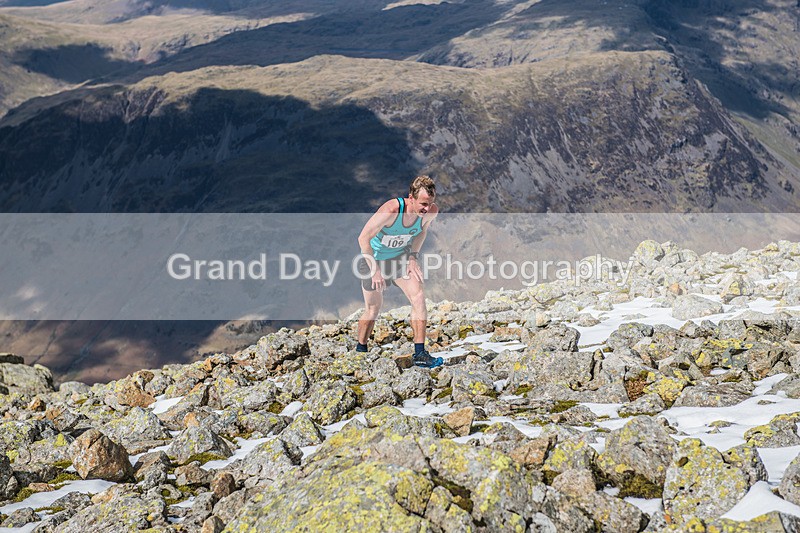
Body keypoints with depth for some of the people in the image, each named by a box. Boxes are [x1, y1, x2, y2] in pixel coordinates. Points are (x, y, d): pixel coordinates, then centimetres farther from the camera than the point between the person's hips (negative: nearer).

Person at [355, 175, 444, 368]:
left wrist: (413, 257, -6)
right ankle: (360, 350, 31)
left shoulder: (431, 212, -21)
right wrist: (375, 270, -25)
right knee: (373, 309, 6)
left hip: (401, 256, 4)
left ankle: (420, 354, -12)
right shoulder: (390, 211, -37)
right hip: (374, 258, -4)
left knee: (418, 297, -16)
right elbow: (363, 238, -26)